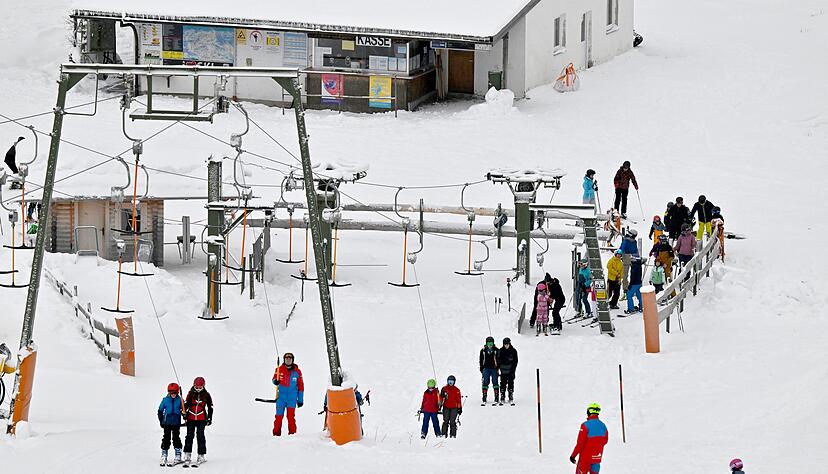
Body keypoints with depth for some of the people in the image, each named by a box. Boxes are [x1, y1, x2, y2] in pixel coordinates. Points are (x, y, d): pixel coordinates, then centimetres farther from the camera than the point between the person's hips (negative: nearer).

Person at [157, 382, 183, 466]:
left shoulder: (179, 400, 0)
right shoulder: (165, 400, 0)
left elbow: (183, 410, 11)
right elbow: (160, 410, 7)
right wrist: (161, 421, 4)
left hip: (176, 423, 0)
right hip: (167, 423, 0)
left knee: (176, 439, 4)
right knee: (166, 439, 2)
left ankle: (178, 456, 12)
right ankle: (164, 457, 7)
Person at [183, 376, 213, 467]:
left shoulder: (206, 395, 2)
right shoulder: (191, 394, 3)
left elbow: (210, 407, 10)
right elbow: (186, 404, 9)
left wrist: (209, 418, 7)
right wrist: (184, 412, -6)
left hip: (201, 419, -1)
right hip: (191, 418, 1)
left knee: (200, 436, -3)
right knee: (189, 436, -2)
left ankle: (201, 455, 4)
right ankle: (187, 455, 0)